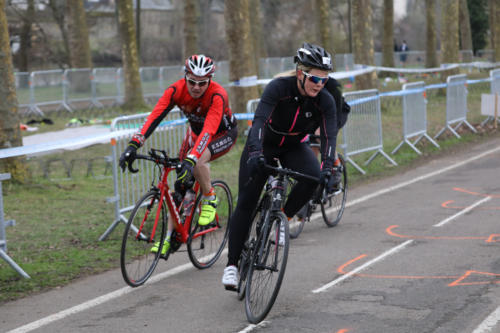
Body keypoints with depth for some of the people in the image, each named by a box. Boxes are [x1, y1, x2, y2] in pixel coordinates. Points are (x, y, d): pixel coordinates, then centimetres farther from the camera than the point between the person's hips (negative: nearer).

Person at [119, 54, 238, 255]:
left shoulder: (217, 95, -35)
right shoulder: (177, 90, -24)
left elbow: (208, 131, -46)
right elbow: (154, 117, -32)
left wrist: (191, 160, -60)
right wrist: (133, 146, -44)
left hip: (223, 134, -5)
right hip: (195, 132, 5)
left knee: (197, 161, -35)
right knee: (181, 184, -5)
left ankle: (210, 199, -8)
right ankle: (169, 237, 5)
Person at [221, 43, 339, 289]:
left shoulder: (325, 101, -21)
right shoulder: (279, 87, -29)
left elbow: (329, 136, -29)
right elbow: (259, 120, -40)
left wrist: (327, 167, -46)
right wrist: (255, 153, -57)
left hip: (294, 147, 2)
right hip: (264, 144, -2)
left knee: (313, 176, -30)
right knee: (246, 203, -9)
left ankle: (283, 216, -5)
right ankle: (232, 264, -1)